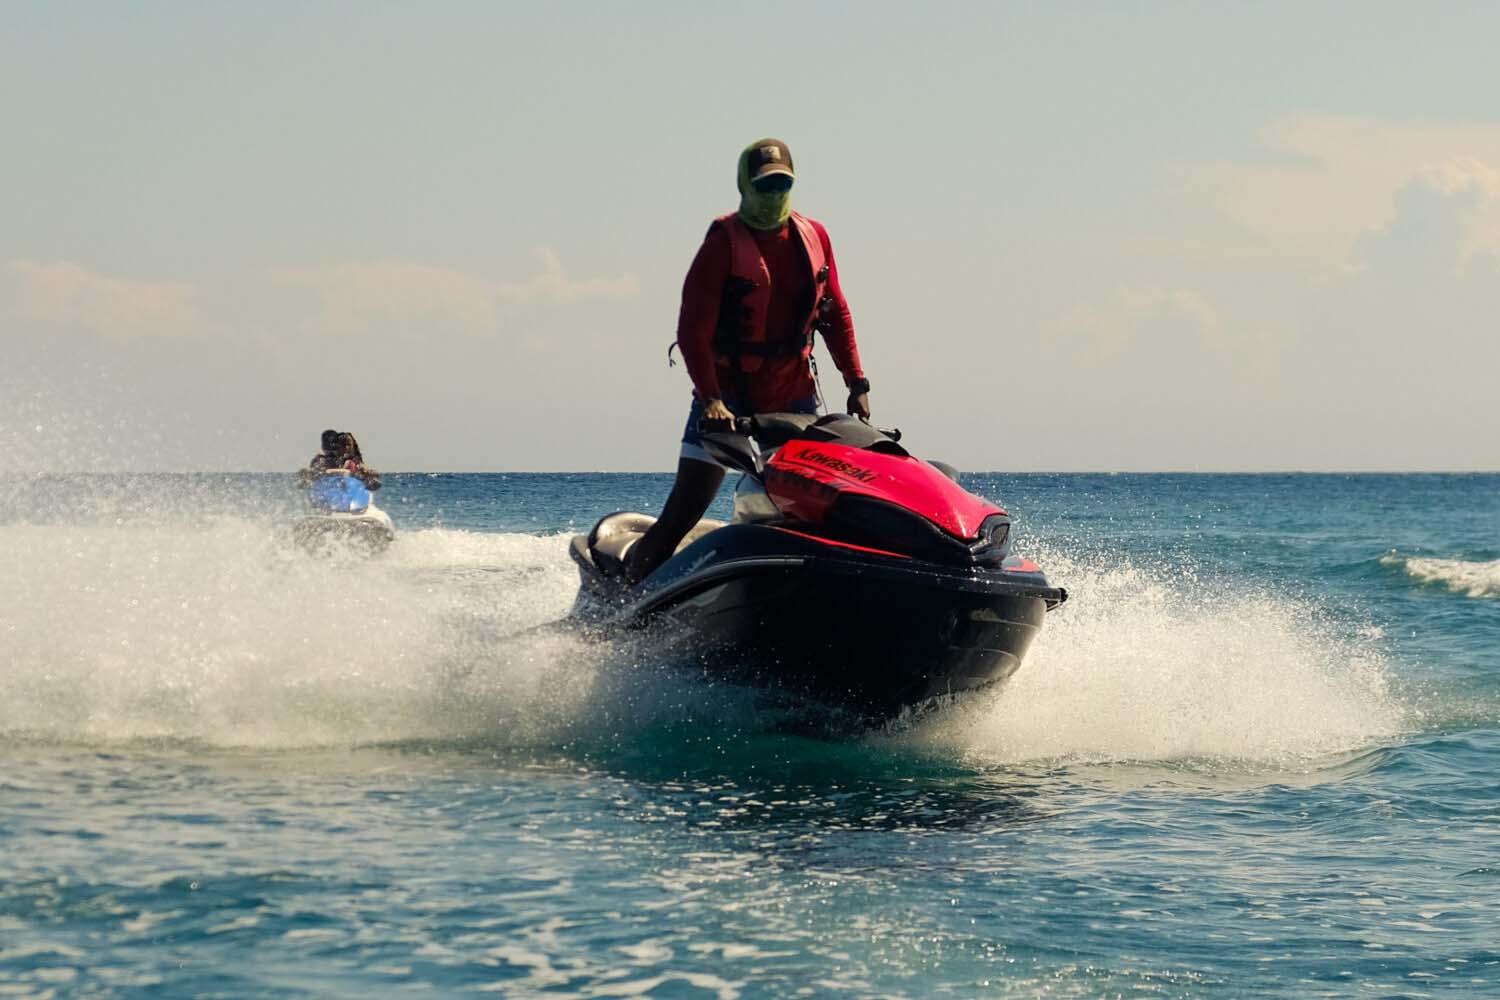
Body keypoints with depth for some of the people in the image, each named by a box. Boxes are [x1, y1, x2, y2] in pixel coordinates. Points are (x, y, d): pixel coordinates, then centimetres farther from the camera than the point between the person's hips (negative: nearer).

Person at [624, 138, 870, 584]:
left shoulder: (813, 237, 5)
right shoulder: (725, 241, -10)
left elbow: (835, 313, 15)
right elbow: (692, 329, -16)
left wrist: (857, 382, 7)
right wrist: (711, 399, -27)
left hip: (794, 396, 5)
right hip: (726, 393, -4)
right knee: (685, 508, -10)